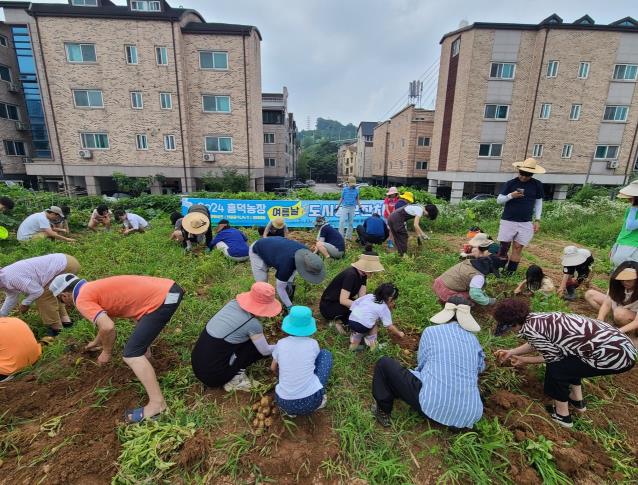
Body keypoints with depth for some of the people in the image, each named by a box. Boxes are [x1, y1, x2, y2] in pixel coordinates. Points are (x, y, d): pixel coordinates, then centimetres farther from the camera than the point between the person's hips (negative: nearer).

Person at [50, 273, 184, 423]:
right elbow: (107, 318, 44)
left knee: (131, 355, -4)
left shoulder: (82, 299, -1)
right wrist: (96, 342, 60)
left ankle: (157, 403, -4)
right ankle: (145, 351, 57)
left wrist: (106, 352, 6)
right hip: (168, 288, 10)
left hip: (162, 299, -10)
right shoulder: (94, 287, 27)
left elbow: (108, 327, -14)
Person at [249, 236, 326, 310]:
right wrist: (290, 307, -22)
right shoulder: (287, 263, -42)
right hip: (257, 251, -7)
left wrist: (289, 281, -8)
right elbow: (280, 287, -27)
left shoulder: (306, 252, -23)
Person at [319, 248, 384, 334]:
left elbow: (362, 297, -8)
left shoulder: (363, 274, -3)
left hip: (340, 303, 9)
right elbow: (343, 300, -32)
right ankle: (339, 322, -7)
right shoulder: (351, 275, -29)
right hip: (328, 306, -9)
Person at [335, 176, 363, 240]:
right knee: (342, 221, -10)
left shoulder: (356, 190, 6)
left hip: (352, 208, 2)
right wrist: (338, 206, 6)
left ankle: (348, 236, 15)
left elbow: (357, 199, 13)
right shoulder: (345, 189, 2)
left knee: (351, 222, 6)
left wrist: (360, 207, 8)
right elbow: (341, 198, 8)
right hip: (345, 207, -2)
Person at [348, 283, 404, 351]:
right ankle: (371, 342, 13)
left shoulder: (368, 296, 16)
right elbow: (389, 326, 6)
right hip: (363, 326, -5)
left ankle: (354, 341, 28)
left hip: (350, 321, 5)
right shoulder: (384, 308, 4)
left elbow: (354, 303, 15)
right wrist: (399, 333, 21)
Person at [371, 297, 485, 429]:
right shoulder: (473, 338, 10)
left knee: (384, 363, 10)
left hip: (430, 405, -6)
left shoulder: (431, 331, -1)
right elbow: (480, 367, 26)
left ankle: (383, 411, 18)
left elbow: (421, 364, 7)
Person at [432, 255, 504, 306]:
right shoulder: (478, 276, -17)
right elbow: (475, 294, -24)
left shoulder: (470, 262, 8)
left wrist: (484, 295, 21)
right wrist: (488, 301, -5)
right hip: (445, 291, -8)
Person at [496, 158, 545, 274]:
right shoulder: (510, 183, -2)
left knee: (518, 247, 2)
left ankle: (510, 272, 8)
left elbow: (538, 202, 11)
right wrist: (511, 196, -20)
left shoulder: (537, 185, 3)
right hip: (508, 221, -1)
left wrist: (537, 220, 4)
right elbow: (499, 200, -1)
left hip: (526, 223, 2)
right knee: (504, 246, 3)